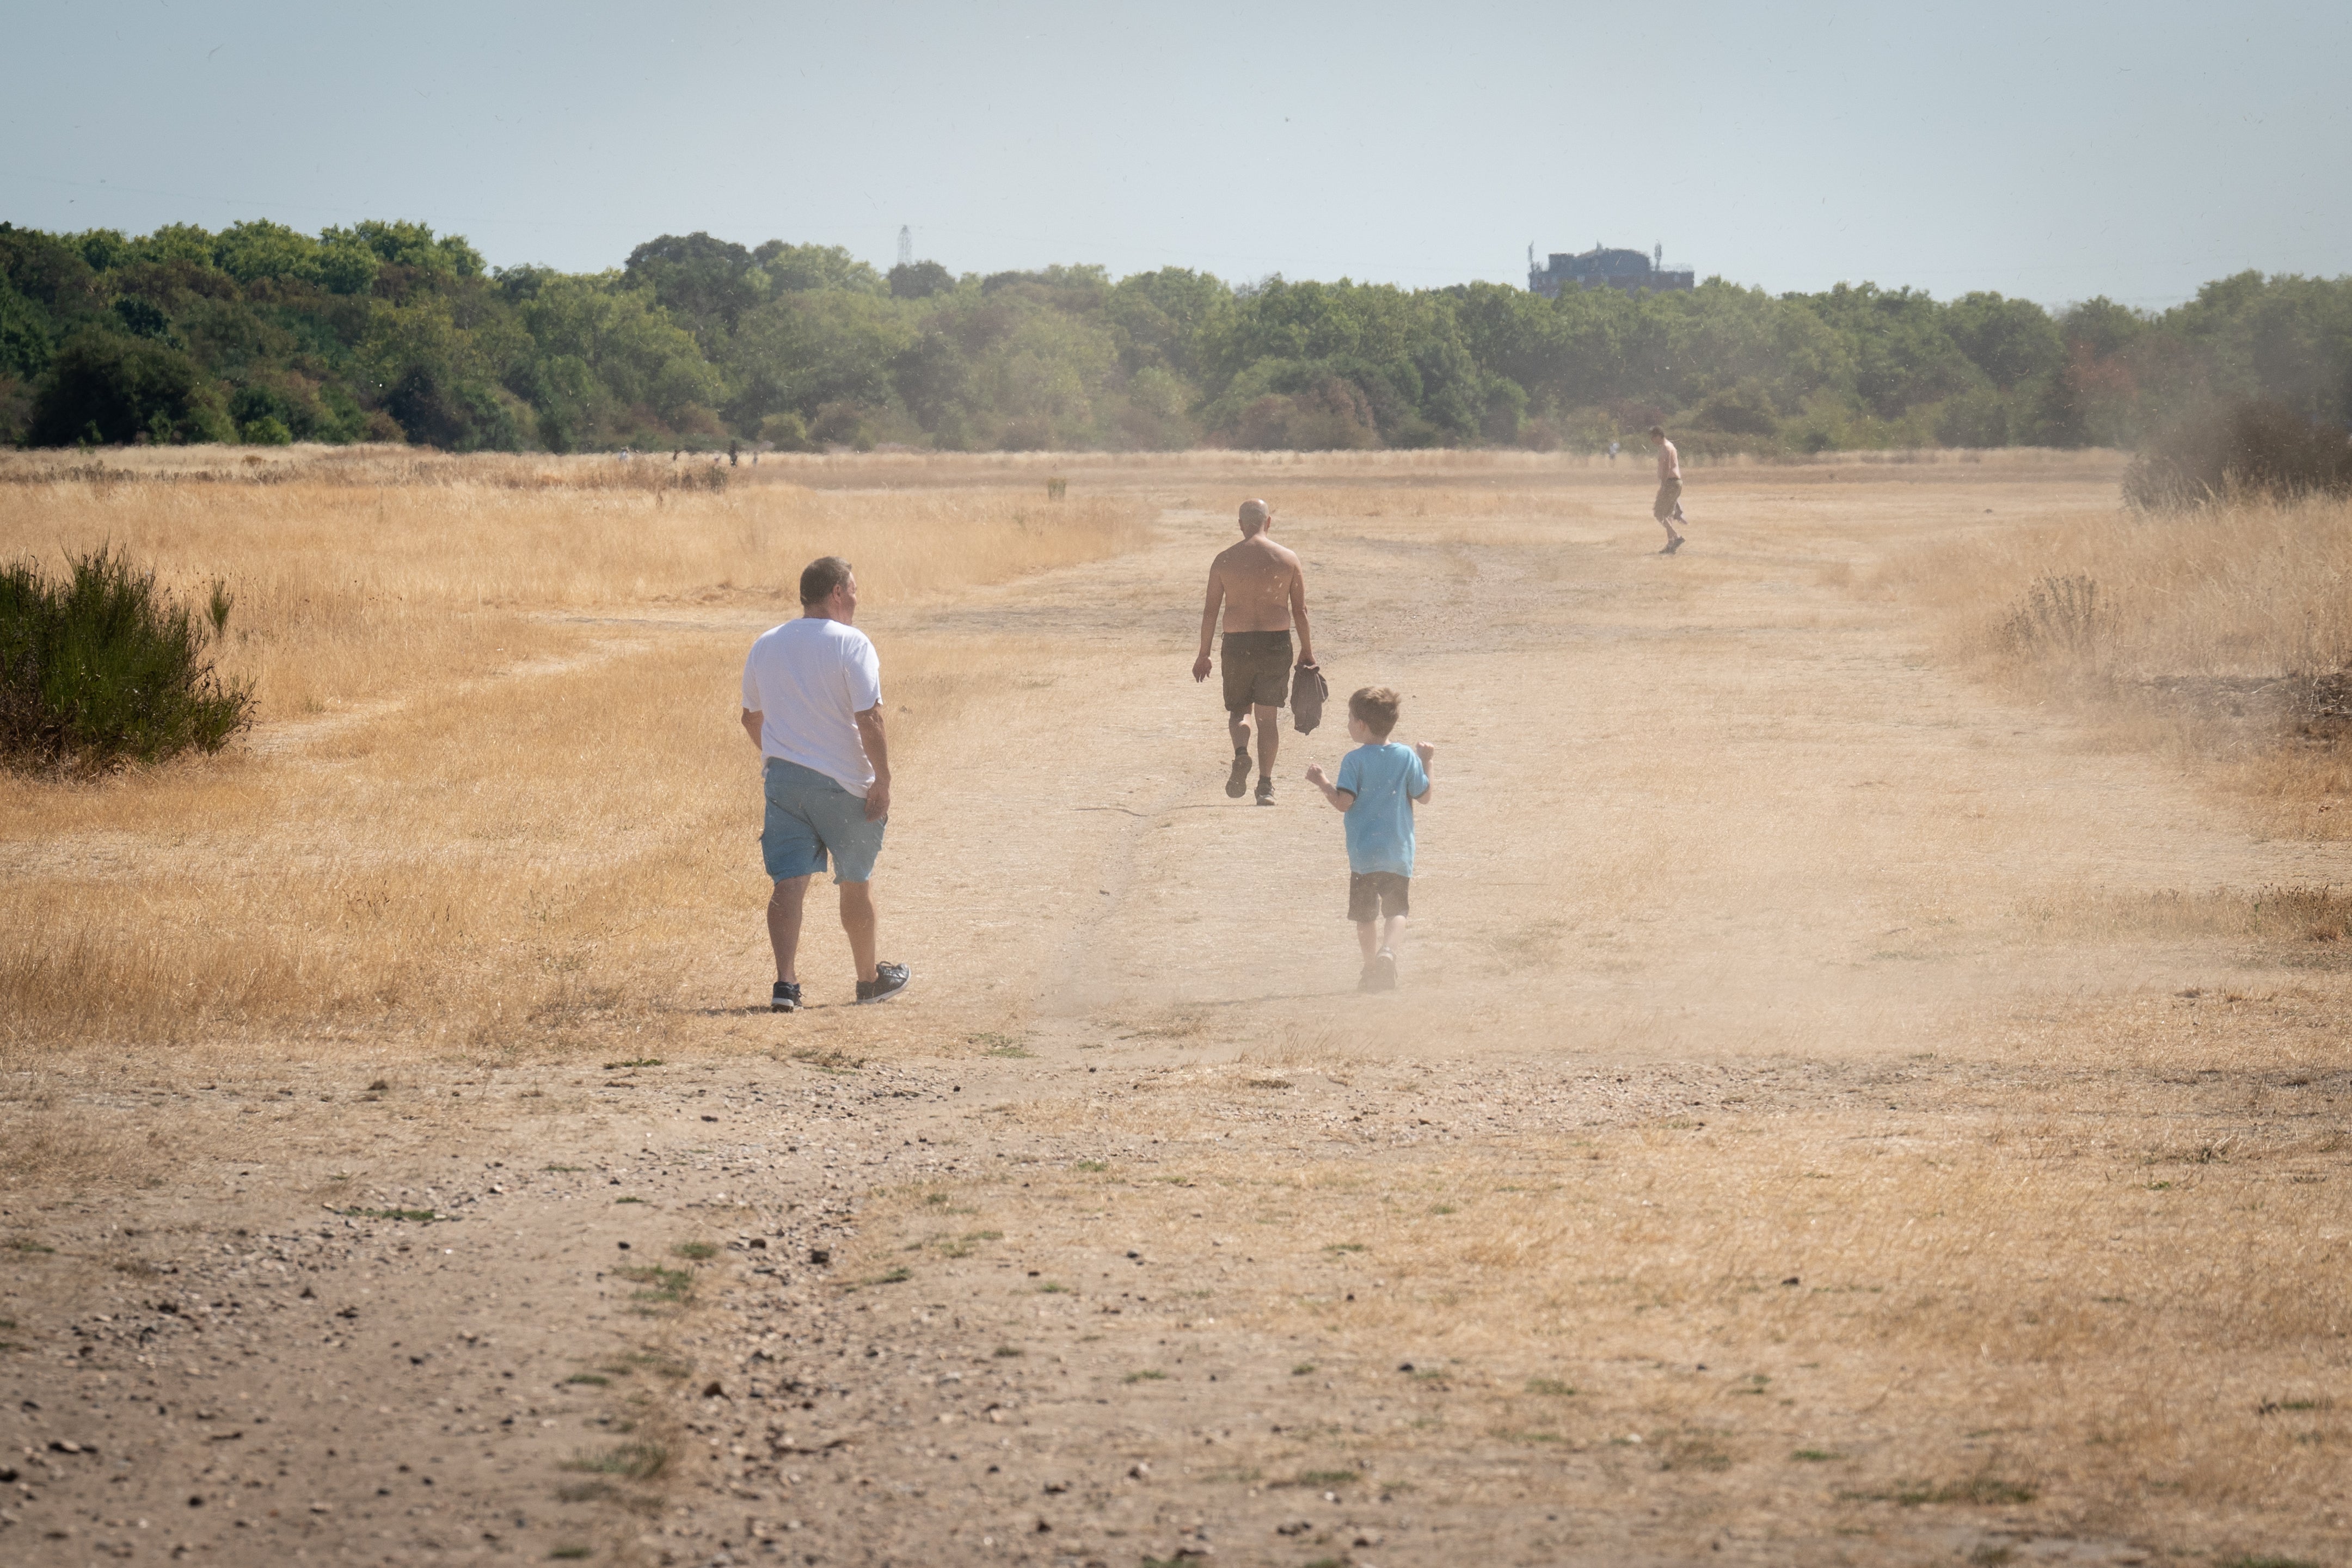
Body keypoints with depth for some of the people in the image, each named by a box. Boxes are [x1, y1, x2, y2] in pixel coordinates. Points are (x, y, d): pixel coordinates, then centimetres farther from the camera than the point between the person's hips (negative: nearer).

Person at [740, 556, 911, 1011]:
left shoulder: (766, 645, 7)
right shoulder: (852, 645, -12)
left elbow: (751, 718, 17)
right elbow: (869, 721, -18)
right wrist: (882, 783, -12)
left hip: (782, 779, 4)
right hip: (843, 784, -4)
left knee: (789, 883, -1)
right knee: (855, 882, 13)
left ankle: (786, 982, -18)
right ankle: (870, 979, 30)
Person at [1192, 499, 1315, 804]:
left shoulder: (1224, 560, -1)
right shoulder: (1287, 559, 0)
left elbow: (1210, 610, 0)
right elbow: (1300, 610, 2)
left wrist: (1204, 655, 7)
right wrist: (1307, 652, 12)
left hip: (1237, 644, 0)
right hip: (1277, 642, 0)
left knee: (1238, 710, 16)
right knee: (1268, 716, 9)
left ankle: (1241, 754, -14)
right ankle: (1266, 784, 1)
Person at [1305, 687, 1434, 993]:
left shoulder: (1354, 761, -10)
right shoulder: (1407, 757, -1)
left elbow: (1344, 802, -15)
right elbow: (1424, 796, 6)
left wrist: (1322, 782, 0)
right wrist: (1425, 762, 18)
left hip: (1363, 852, -2)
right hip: (1399, 851, 2)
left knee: (1366, 914, 12)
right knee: (1396, 910, 5)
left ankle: (1371, 969, 17)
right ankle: (1388, 949, -22)